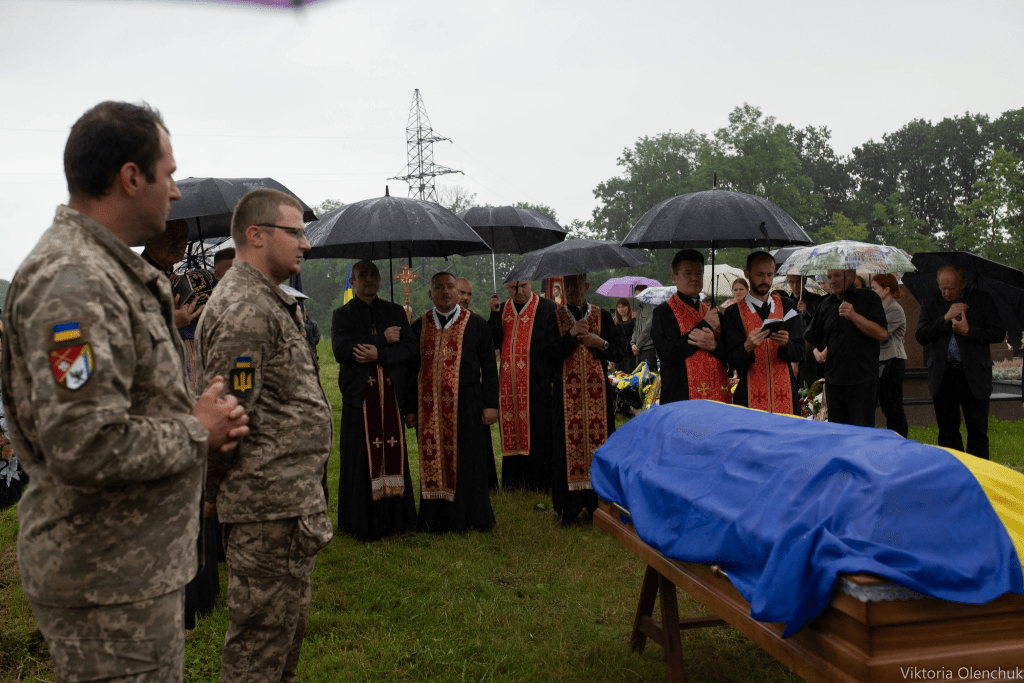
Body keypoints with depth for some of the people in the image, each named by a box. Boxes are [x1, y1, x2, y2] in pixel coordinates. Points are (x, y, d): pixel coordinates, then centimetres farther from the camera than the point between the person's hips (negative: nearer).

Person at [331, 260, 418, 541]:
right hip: (360, 395, -2)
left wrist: (379, 354, -12)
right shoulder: (342, 315, 8)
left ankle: (395, 516, 10)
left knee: (394, 454, 1)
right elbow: (341, 351, -10)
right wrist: (383, 339, -9)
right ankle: (363, 523, 5)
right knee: (362, 458, -2)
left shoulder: (395, 312, 15)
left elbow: (411, 347, 2)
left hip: (391, 394, 2)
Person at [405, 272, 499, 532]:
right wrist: (410, 408, 6)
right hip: (429, 407, 2)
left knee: (466, 462, 3)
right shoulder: (419, 326, 9)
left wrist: (490, 404, -4)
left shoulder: (476, 324, 4)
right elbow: (412, 369, 10)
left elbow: (489, 367, 3)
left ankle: (470, 519, 16)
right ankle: (435, 518, 16)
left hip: (466, 405, -2)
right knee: (433, 461, 5)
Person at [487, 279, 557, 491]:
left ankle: (540, 482, 4)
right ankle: (513, 482, 15)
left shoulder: (547, 308, 0)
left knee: (538, 432, -3)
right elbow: (494, 342, 2)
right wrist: (494, 313, -8)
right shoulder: (501, 309, 12)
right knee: (512, 432, 7)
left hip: (537, 382, -4)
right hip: (509, 384, 4)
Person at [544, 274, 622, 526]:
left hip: (597, 391, 1)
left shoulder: (602, 316, 8)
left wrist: (601, 344, -10)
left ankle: (599, 503, 11)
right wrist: (572, 335, -14)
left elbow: (618, 353, 8)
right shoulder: (555, 318, 6)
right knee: (568, 445, -2)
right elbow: (551, 354, -5)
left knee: (599, 441, -1)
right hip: (567, 392, -1)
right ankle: (568, 508, 7)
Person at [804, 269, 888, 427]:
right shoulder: (825, 306, 14)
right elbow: (809, 340, 19)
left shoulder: (869, 298, 1)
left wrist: (854, 316, -16)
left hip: (862, 380, -5)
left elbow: (882, 334, -9)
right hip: (833, 381, 5)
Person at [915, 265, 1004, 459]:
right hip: (943, 376, 2)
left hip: (974, 376, -2)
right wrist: (945, 318, -13)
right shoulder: (930, 303, 7)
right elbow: (921, 336, -3)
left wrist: (968, 331, -13)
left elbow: (999, 333, -2)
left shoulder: (982, 299, 2)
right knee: (947, 432, 8)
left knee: (978, 432, 1)